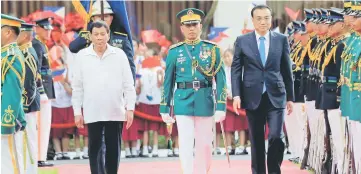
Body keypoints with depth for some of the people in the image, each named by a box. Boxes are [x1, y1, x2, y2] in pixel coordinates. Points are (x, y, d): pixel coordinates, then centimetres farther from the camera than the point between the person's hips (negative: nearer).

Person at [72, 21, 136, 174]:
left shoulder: (119, 55, 0)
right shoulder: (82, 56, 1)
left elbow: (128, 84, 3)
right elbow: (77, 87, 5)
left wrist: (130, 108, -3)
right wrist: (77, 112, 2)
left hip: (115, 112, 0)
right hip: (92, 113, 0)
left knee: (113, 149, 5)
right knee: (95, 149, 1)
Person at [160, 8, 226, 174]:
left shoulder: (212, 49, 3)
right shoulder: (174, 51, 5)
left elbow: (220, 80, 0)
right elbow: (168, 82, 8)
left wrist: (221, 107, -8)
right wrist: (164, 109, 5)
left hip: (205, 102, 1)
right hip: (183, 103, -1)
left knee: (204, 145, 8)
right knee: (186, 145, -7)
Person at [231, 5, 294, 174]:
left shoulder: (282, 40, 6)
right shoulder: (242, 41, 4)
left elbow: (286, 70, 8)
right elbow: (236, 69, 3)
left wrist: (290, 97, 7)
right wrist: (236, 95, -7)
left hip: (276, 96, 0)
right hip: (253, 97, 0)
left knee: (276, 137, -12)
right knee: (256, 140, 6)